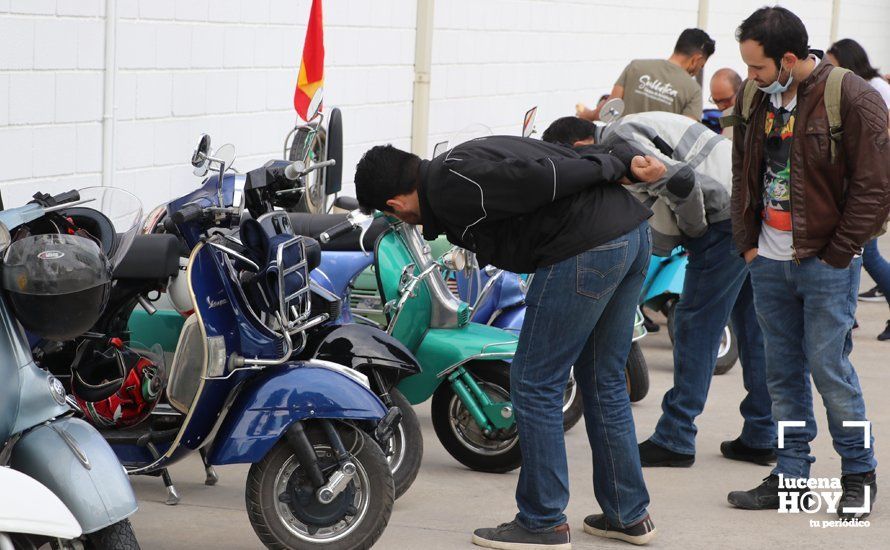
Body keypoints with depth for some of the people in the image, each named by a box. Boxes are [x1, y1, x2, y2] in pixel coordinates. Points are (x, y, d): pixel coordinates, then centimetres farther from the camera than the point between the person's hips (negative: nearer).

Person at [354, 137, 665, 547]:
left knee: (534, 385, 3)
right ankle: (628, 514, 27)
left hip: (587, 249, -10)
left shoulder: (448, 187, -8)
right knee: (603, 382, 19)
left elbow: (533, 180, -17)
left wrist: (615, 170, -7)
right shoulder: (465, 160, 22)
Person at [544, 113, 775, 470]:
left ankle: (674, 439, 3)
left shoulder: (618, 139, -9)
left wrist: (694, 227, -6)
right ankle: (761, 438, 19)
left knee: (695, 323, -2)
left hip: (730, 214, -10)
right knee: (751, 324, 14)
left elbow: (679, 179, -22)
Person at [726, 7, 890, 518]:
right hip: (769, 261, 6)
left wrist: (835, 256, -11)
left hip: (826, 262, -6)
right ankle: (791, 473, 19)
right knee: (783, 371, 10)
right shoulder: (755, 98, 6)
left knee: (829, 367, -4)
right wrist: (748, 242, 10)